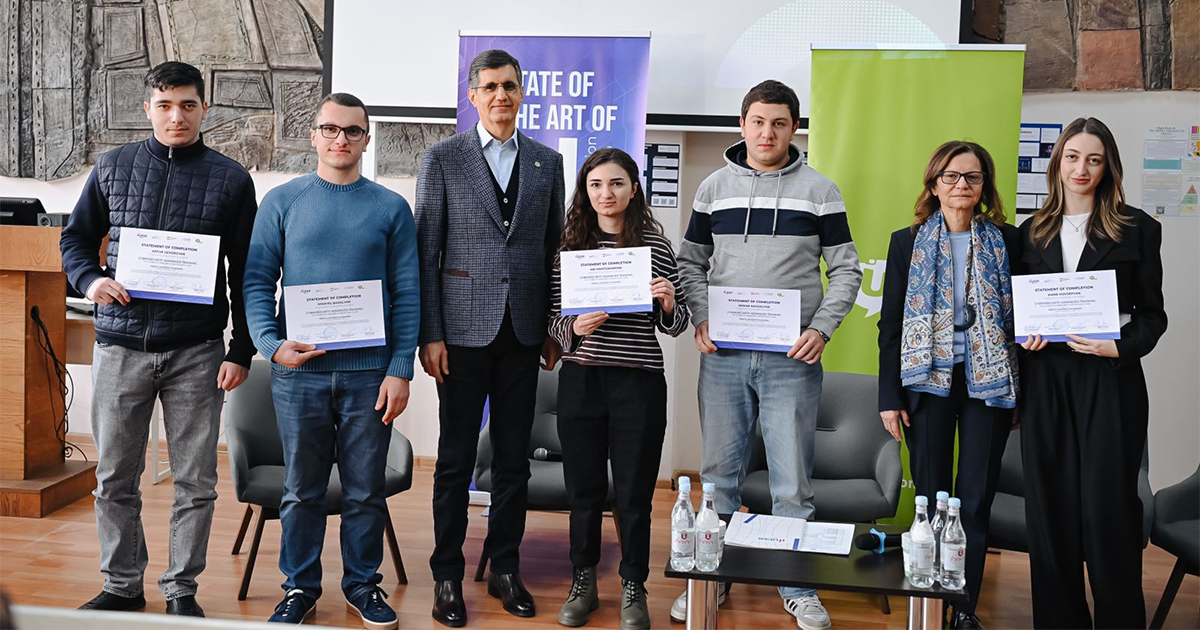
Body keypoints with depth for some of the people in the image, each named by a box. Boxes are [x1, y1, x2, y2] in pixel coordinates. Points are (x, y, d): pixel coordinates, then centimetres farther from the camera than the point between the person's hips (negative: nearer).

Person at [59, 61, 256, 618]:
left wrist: (241, 351, 0)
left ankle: (181, 590, 19)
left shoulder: (231, 179, 3)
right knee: (115, 477, 8)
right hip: (120, 346, 2)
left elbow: (245, 273, 4)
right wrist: (90, 280, -6)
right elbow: (76, 238, 16)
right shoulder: (113, 167, 7)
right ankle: (122, 586, 25)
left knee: (195, 481, 4)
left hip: (196, 351, -1)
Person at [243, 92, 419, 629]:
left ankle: (363, 583, 25)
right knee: (301, 489, 9)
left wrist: (400, 370, -5)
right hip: (299, 371, 0)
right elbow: (257, 281, 4)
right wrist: (272, 343, -11)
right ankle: (300, 586, 25)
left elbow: (407, 295, 3)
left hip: (369, 371, 0)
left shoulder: (390, 208, 5)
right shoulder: (282, 202, 6)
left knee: (365, 489, 8)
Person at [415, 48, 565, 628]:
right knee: (455, 458, 4)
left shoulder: (547, 162, 9)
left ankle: (504, 569, 23)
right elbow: (426, 251, -2)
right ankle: (447, 576, 16)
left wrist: (552, 330, 7)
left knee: (514, 458, 9)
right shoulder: (442, 159, 1)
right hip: (464, 328, -3)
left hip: (523, 333, 3)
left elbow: (553, 249, 11)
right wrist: (429, 334, -8)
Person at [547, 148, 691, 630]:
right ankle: (583, 584, 27)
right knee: (583, 488, 11)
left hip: (638, 381, -1)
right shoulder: (571, 245, 5)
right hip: (580, 378, 2)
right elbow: (553, 318, 7)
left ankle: (633, 589, 22)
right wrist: (574, 328, -13)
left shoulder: (656, 244, 1)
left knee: (634, 491, 5)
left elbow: (674, 326, 6)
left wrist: (669, 303, -14)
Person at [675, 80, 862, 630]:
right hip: (723, 354, 2)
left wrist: (821, 329, -8)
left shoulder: (819, 190, 4)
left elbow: (846, 270, 5)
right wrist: (701, 319, -3)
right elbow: (690, 262, 13)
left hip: (792, 358, -2)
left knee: (792, 480, 2)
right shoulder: (715, 187, 9)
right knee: (720, 473, 10)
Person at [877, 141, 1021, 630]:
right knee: (931, 498, 6)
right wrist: (889, 398, -2)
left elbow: (1022, 314, 6)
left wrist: (1021, 391, 0)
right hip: (928, 382, 0)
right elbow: (890, 323, 4)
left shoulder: (1006, 240, 4)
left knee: (975, 501, 4)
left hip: (989, 383, 0)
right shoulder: (907, 242, 5)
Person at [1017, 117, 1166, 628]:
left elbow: (1152, 313, 3)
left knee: (1108, 508, -2)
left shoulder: (1136, 229, 3)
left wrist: (1121, 346, -15)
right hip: (1045, 379, 3)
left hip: (1110, 379, -3)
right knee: (1050, 508, 6)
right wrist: (1022, 336, -3)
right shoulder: (1032, 232, 12)